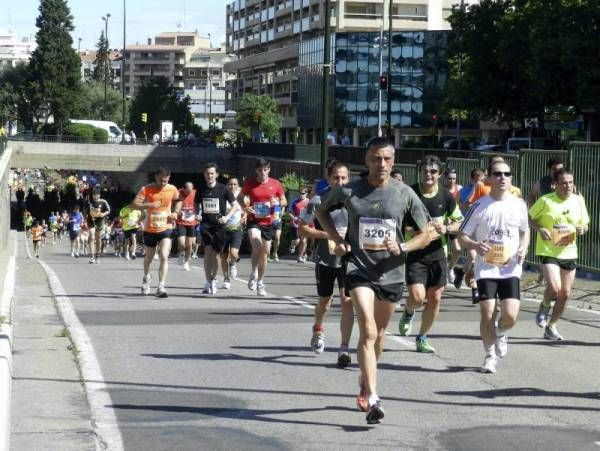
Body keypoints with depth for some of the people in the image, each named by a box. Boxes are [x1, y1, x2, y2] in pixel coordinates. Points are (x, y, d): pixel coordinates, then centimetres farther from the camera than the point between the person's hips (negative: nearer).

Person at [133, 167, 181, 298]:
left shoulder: (172, 189, -3)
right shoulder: (146, 189, -11)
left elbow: (178, 201, 18)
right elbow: (135, 204, -17)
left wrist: (175, 212, -1)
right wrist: (150, 205, -32)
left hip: (166, 228, 0)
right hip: (150, 229, 0)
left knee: (164, 257, -17)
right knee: (149, 257, 18)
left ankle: (161, 287, -18)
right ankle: (146, 278, 48)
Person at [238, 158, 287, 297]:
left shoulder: (275, 184, 1)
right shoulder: (249, 183, -2)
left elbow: (284, 202, 10)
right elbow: (239, 198, 10)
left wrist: (277, 202, -13)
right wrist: (245, 207, -10)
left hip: (268, 222, 2)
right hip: (253, 220, -2)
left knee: (265, 253, 9)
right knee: (257, 246, -27)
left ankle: (260, 283, 24)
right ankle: (253, 274, -8)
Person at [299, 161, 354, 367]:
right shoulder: (318, 201, -6)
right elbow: (302, 228, -3)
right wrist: (326, 234, -16)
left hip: (348, 259, 0)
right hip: (325, 259, 0)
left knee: (347, 301, -11)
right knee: (324, 300, 17)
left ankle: (344, 348, -8)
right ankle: (318, 329, 48)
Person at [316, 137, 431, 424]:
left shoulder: (404, 194, -5)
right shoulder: (349, 192, -7)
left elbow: (426, 234, 2)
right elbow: (322, 210, 13)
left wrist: (402, 248, -16)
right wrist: (337, 240, -1)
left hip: (392, 273, 3)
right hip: (359, 269, -3)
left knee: (379, 333, 18)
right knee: (368, 331, -16)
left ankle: (364, 381, 43)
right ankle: (372, 399, -19)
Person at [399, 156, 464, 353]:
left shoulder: (446, 196, -1)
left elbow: (460, 223, 8)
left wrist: (446, 228, -13)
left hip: (437, 254, 3)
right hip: (414, 254, -3)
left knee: (435, 298, 5)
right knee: (417, 297, -16)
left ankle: (422, 337, 24)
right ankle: (408, 313, 21)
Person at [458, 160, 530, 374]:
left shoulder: (519, 204, 4)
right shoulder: (479, 206, -4)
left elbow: (525, 231, 20)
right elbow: (463, 237, 1)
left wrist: (523, 248, 0)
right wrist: (475, 245, -20)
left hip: (511, 269, 2)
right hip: (486, 269, -2)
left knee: (510, 316, -10)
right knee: (487, 315, -6)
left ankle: (500, 332, 27)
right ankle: (490, 355, 17)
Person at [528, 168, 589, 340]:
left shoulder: (578, 200, 2)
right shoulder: (545, 201, -9)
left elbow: (585, 224, 13)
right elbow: (529, 218, 1)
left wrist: (582, 229, -11)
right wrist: (539, 229, -18)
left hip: (569, 253, 5)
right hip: (548, 252, -5)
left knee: (565, 295, 9)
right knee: (554, 288, -22)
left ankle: (551, 326, 30)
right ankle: (545, 306, 13)